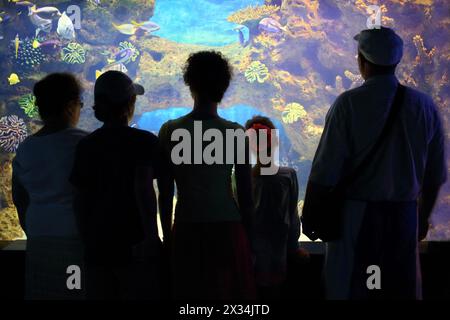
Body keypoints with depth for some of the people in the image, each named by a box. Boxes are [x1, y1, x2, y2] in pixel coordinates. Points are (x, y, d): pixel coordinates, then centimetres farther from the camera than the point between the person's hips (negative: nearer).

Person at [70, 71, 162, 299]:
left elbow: (80, 200, 5)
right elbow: (143, 189, -13)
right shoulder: (144, 141, -6)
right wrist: (152, 235, -6)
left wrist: (87, 240, 12)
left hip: (97, 245, 4)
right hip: (134, 242, -4)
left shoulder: (86, 145, 5)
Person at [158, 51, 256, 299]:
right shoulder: (235, 133, -3)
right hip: (227, 230, -1)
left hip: (187, 232, 1)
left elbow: (165, 193, 1)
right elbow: (245, 193, 0)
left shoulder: (169, 131, -1)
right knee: (228, 291, 8)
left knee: (189, 292, 9)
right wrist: (247, 233, 11)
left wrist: (167, 235, 12)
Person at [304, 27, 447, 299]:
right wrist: (424, 215, 20)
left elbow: (325, 171, -12)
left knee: (351, 289, 7)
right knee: (402, 289, 14)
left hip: (357, 215, -3)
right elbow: (435, 174, 6)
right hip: (405, 215, 4)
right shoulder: (425, 106, 0)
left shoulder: (349, 104, -11)